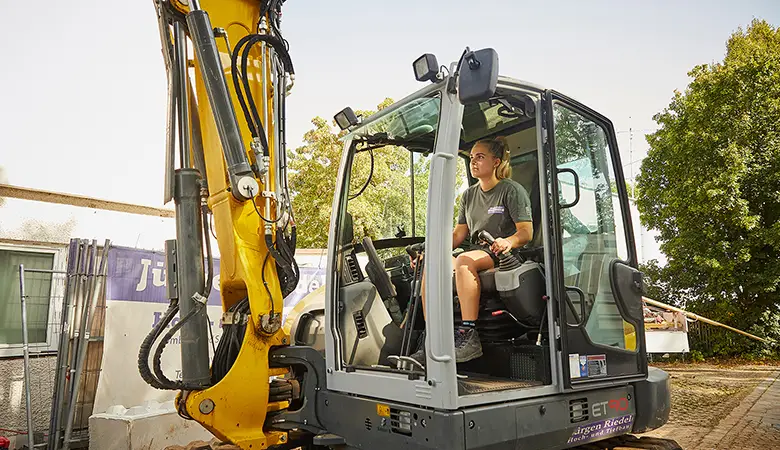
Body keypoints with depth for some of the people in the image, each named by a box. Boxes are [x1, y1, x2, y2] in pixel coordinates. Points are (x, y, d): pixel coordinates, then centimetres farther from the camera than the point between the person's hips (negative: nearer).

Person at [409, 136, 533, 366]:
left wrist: (508, 241, -30)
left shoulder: (512, 190, 1)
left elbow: (526, 232, -8)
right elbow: (459, 233, 16)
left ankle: (469, 336, -41)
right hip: (475, 254, 6)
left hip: (502, 256, -6)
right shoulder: (469, 195, 20)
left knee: (464, 261, -38)